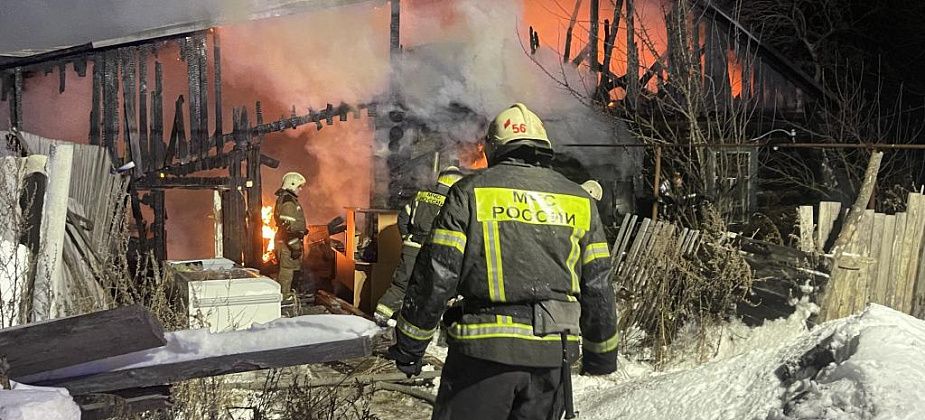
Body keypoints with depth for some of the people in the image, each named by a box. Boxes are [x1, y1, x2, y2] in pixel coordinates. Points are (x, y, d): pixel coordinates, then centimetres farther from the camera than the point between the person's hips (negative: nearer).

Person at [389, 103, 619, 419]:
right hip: (551, 356, 4)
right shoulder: (579, 201, 9)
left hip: (484, 348, -3)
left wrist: (409, 345, 5)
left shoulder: (470, 192, -1)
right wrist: (602, 353, 23)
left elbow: (435, 276, -4)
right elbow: (598, 287, 12)